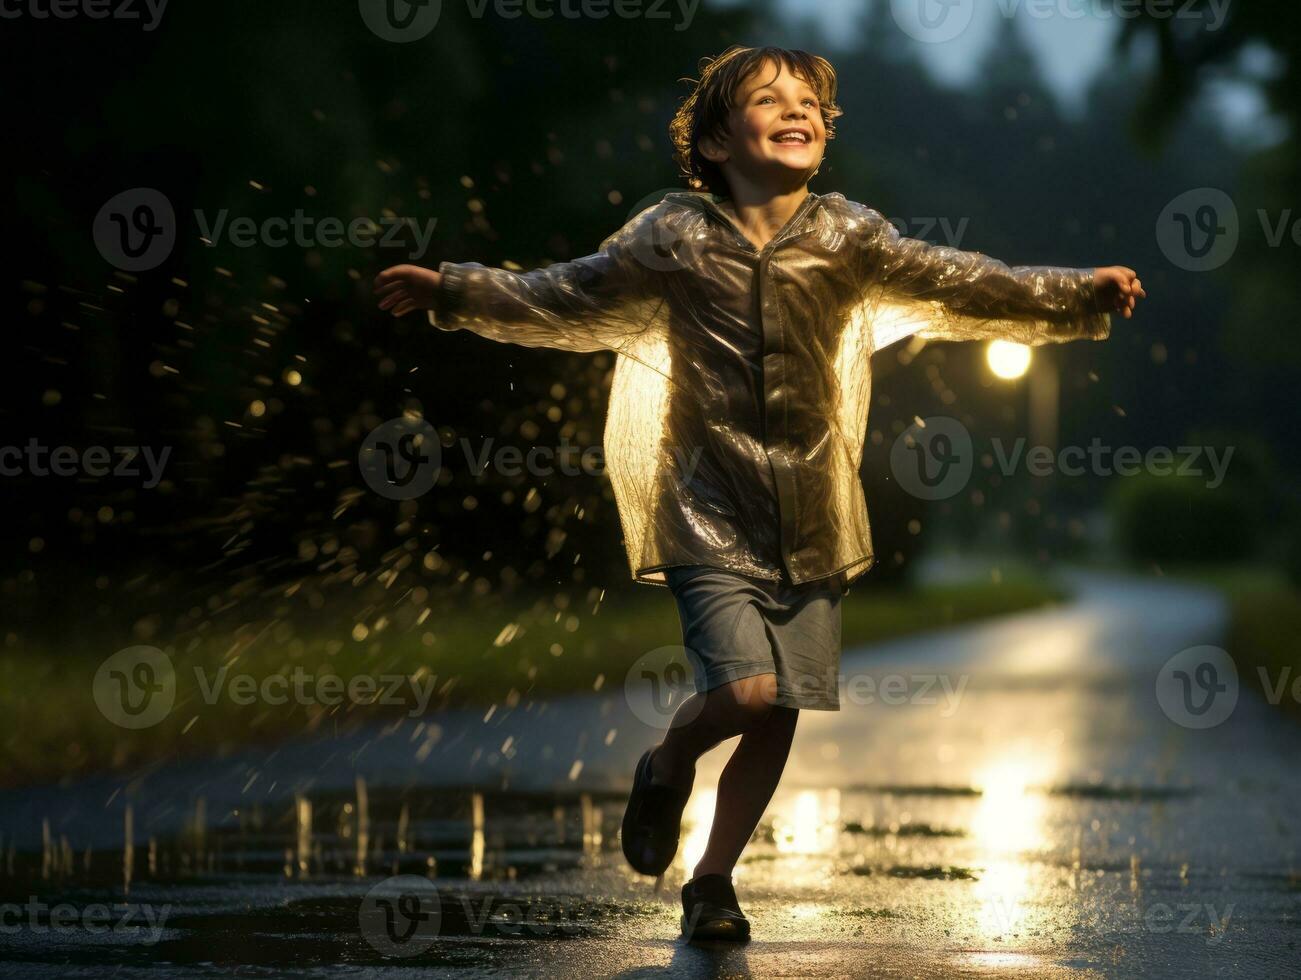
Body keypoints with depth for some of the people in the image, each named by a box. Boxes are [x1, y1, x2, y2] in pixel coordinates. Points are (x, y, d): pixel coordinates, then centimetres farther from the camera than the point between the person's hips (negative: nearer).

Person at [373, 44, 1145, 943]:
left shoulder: (848, 237, 1)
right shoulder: (673, 238, -1)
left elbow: (955, 285, -2)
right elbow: (564, 301, 8)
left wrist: (1080, 296, -11)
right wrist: (451, 291, 3)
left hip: (813, 524, 2)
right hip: (710, 517, -2)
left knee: (779, 717, 4)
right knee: (745, 690, -18)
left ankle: (714, 879, 24)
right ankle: (668, 768, 16)